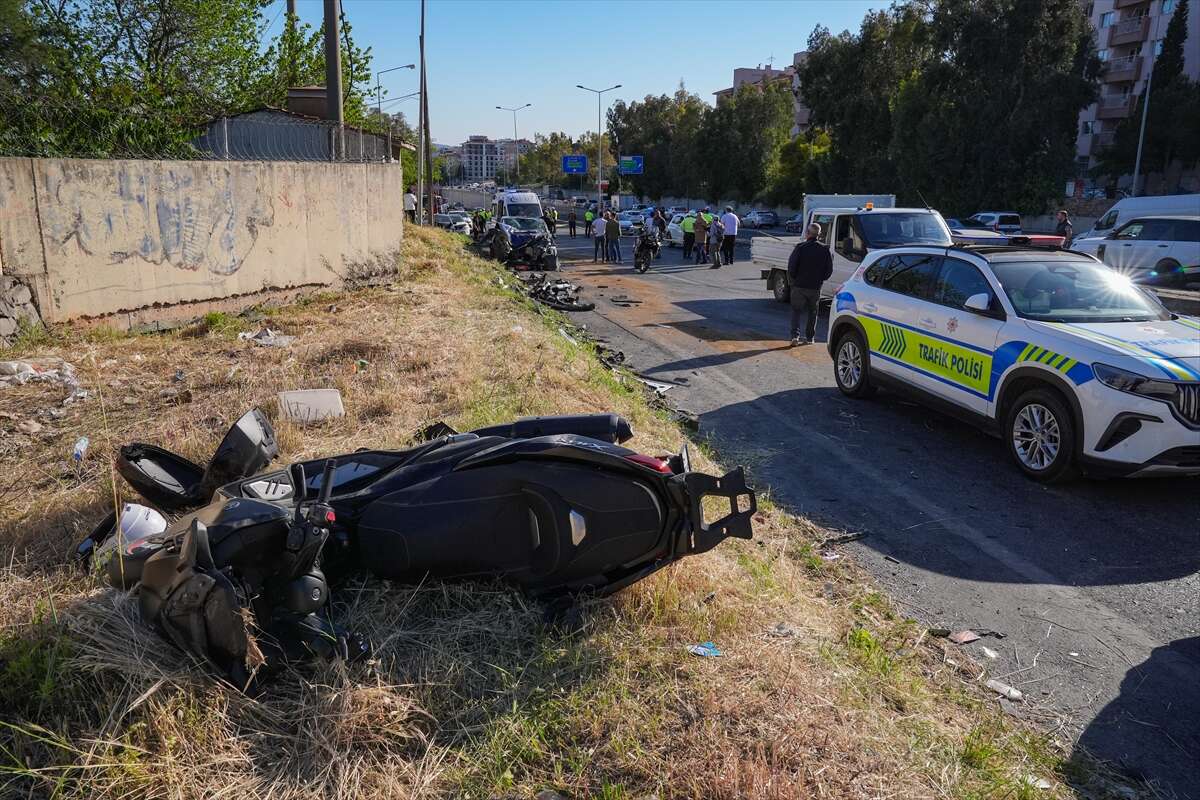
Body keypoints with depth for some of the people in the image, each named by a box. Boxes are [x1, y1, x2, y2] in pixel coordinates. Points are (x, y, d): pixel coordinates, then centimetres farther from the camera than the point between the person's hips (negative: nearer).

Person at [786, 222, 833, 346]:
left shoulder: (800, 247, -11)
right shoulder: (824, 250, -1)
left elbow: (791, 266, -12)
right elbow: (829, 270, 2)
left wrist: (792, 280, 3)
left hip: (799, 286, -2)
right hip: (815, 288, 2)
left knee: (796, 311, 7)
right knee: (812, 312, 16)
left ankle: (795, 336, -8)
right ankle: (809, 338, 19)